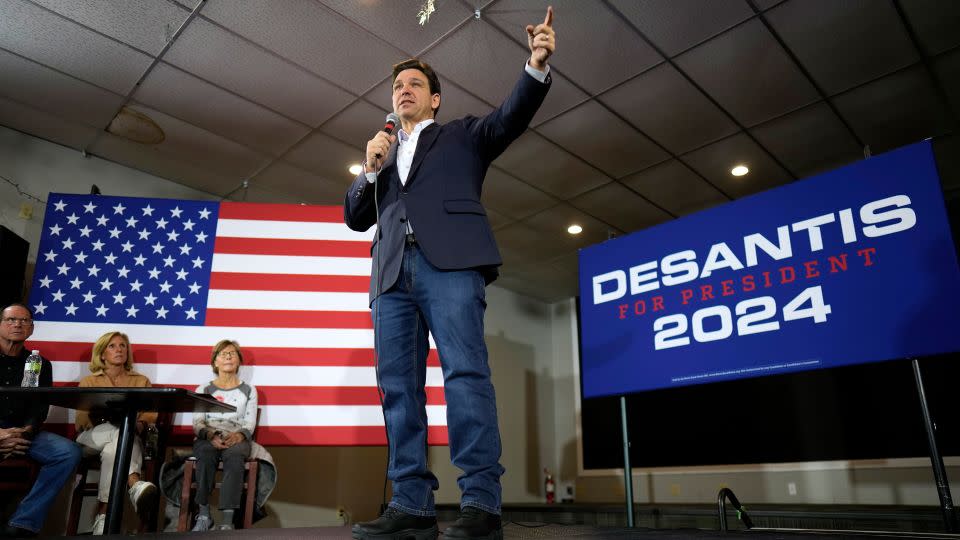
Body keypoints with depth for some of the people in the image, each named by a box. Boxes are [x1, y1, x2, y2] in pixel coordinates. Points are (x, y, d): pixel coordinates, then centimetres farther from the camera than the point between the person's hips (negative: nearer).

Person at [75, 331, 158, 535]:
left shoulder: (142, 381, 20)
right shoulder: (88, 382, 20)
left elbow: (151, 417, 7)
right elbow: (81, 423, 7)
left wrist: (139, 424, -17)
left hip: (130, 439, 1)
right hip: (91, 440, -1)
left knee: (113, 449, -37)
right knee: (119, 431, -37)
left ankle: (104, 516, -47)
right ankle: (135, 485, -59)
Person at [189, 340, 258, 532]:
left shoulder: (248, 390, 13)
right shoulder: (203, 390, 14)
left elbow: (250, 423, 5)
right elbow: (197, 422, 4)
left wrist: (239, 435, -18)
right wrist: (211, 435, -18)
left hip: (236, 439, -1)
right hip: (207, 438, 1)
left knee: (234, 456, -37)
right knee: (206, 454, -37)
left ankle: (227, 521, -42)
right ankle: (204, 514, -29)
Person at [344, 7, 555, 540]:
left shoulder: (462, 135, 22)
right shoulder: (382, 152, 31)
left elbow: (510, 117, 4)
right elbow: (355, 218, 24)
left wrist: (536, 67, -14)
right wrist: (370, 169, 7)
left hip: (449, 263, -4)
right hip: (393, 274, 5)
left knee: (465, 372, -16)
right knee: (398, 387, -3)